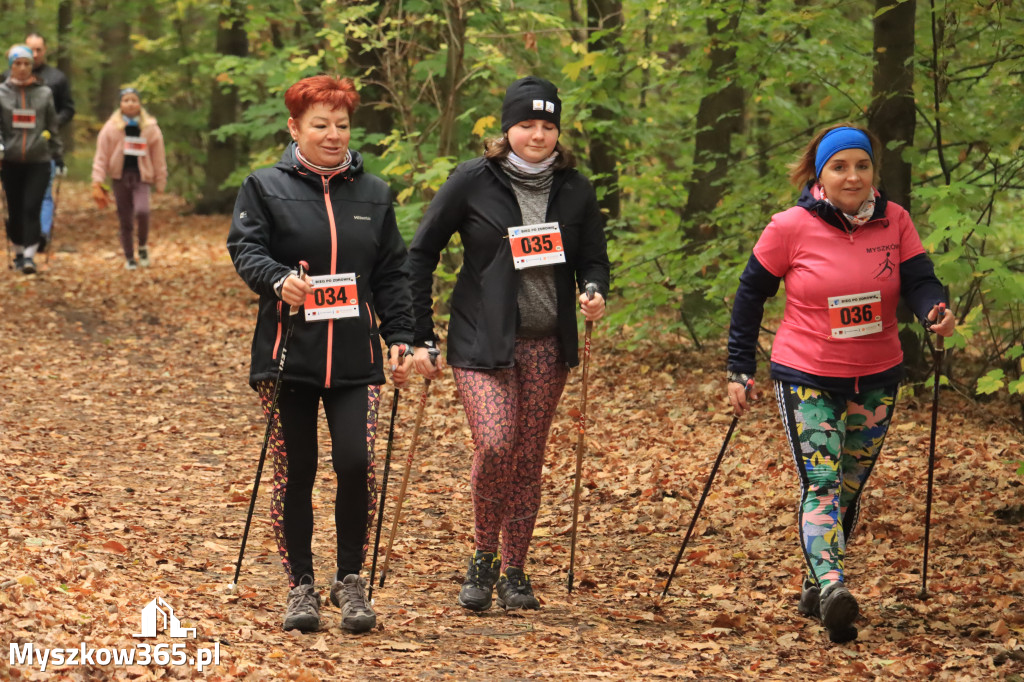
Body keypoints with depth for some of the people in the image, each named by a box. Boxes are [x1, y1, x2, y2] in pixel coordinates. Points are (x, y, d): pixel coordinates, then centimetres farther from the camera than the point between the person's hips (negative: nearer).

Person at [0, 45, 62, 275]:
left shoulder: (44, 93, 6)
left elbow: (52, 127, 12)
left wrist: (58, 155, 12)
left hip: (38, 161, -1)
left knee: (31, 209, -11)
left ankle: (30, 255, -11)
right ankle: (19, 253, 23)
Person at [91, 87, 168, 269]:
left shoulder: (151, 129, 2)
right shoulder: (111, 128, 1)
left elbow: (158, 158, 7)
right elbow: (101, 156, 2)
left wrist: (160, 183, 6)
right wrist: (97, 182, -4)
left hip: (141, 177, -1)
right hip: (120, 177, 1)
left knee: (142, 211, -25)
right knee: (125, 222, 3)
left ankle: (143, 246, 1)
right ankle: (129, 258, 20)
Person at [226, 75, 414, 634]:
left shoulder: (373, 194, 15)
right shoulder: (265, 188, 5)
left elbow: (391, 274, 16)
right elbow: (246, 248, -8)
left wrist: (400, 338, 6)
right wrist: (279, 280, -28)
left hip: (355, 356, 2)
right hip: (288, 354, -2)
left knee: (356, 463, -12)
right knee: (294, 473, 2)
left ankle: (350, 579, 6)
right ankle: (300, 586, 14)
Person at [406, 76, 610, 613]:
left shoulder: (574, 190, 5)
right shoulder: (473, 181, -3)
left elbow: (593, 260, 14)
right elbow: (421, 255, 2)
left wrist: (595, 292, -10)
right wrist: (421, 336, -1)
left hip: (547, 346, 3)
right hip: (482, 342, -3)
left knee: (528, 458, 5)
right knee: (494, 446, -19)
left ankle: (514, 571, 19)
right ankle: (483, 557, 2)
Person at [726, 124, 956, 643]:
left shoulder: (894, 222, -4)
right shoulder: (791, 228, -11)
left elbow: (918, 280, -10)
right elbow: (751, 293, -2)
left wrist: (935, 312, -34)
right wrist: (740, 369, -2)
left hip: (876, 379, 4)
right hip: (806, 377, -4)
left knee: (850, 486, 13)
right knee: (820, 483, -17)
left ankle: (816, 585, 27)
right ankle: (832, 589, -32)